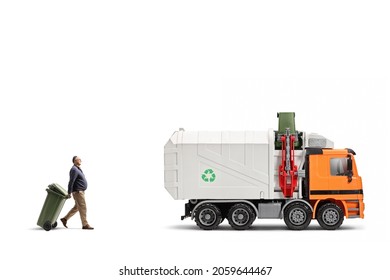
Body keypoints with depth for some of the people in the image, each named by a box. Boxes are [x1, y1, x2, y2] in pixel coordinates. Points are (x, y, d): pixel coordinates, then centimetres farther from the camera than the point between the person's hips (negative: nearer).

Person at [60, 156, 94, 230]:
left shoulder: (78, 169, 17)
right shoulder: (74, 170, -16)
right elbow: (71, 182, -20)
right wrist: (69, 193, -20)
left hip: (80, 191, 10)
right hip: (77, 191, -10)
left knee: (76, 208, 14)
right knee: (82, 208, -7)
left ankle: (65, 219, 20)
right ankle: (85, 225, -5)